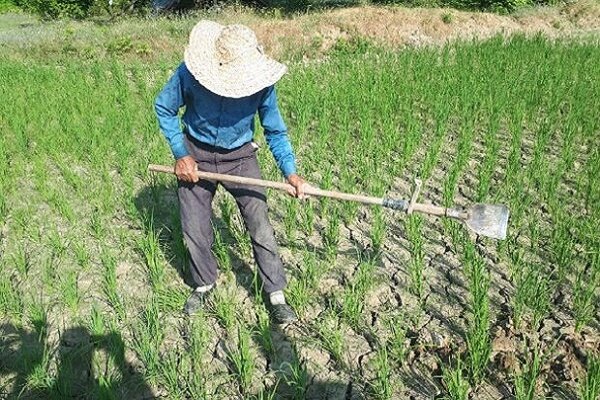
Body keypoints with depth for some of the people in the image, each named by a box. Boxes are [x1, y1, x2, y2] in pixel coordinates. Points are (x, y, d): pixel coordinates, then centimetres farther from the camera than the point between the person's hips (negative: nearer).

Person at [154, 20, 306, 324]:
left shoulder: (262, 83, -20)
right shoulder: (190, 74, -22)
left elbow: (275, 131, -7)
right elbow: (164, 108, -5)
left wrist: (290, 172, -20)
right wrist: (180, 154, -10)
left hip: (240, 158, -1)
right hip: (195, 157, 1)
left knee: (260, 227, -4)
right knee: (194, 231, 10)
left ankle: (277, 296, 11)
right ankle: (204, 284, 36)